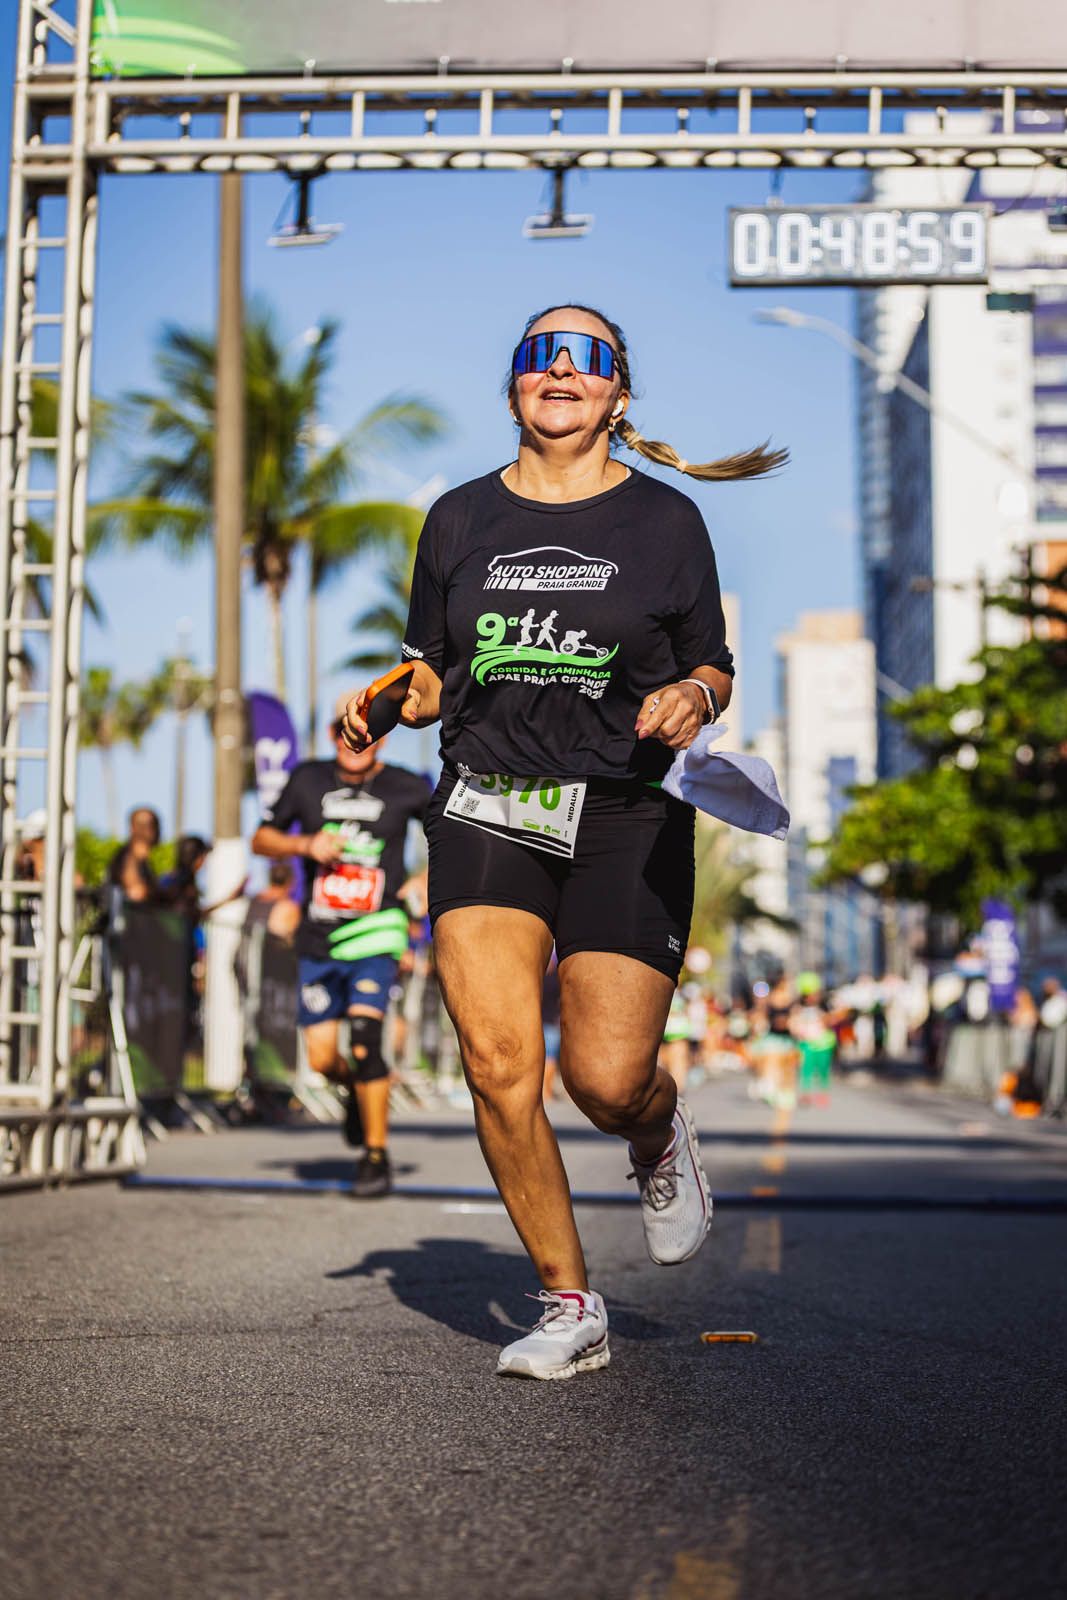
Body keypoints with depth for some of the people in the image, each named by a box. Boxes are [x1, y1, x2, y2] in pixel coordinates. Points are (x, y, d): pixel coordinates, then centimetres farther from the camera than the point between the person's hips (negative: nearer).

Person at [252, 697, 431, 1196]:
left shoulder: (406, 788, 0)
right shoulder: (308, 779, 5)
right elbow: (261, 839, 10)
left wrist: (428, 881, -2)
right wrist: (306, 844, -9)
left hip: (375, 932, -3)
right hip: (319, 937, 3)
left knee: (363, 1038, -19)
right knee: (322, 1058, 3)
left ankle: (377, 1155, -5)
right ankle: (358, 1090, 39)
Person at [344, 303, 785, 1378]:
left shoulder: (664, 520, 6)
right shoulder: (460, 520, 11)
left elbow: (714, 667, 12)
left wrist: (692, 698, -11)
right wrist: (387, 703, -3)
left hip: (625, 817, -2)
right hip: (487, 808, 2)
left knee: (608, 1082, -10)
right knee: (497, 1064, -12)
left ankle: (659, 1139, 30)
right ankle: (570, 1306, 5)